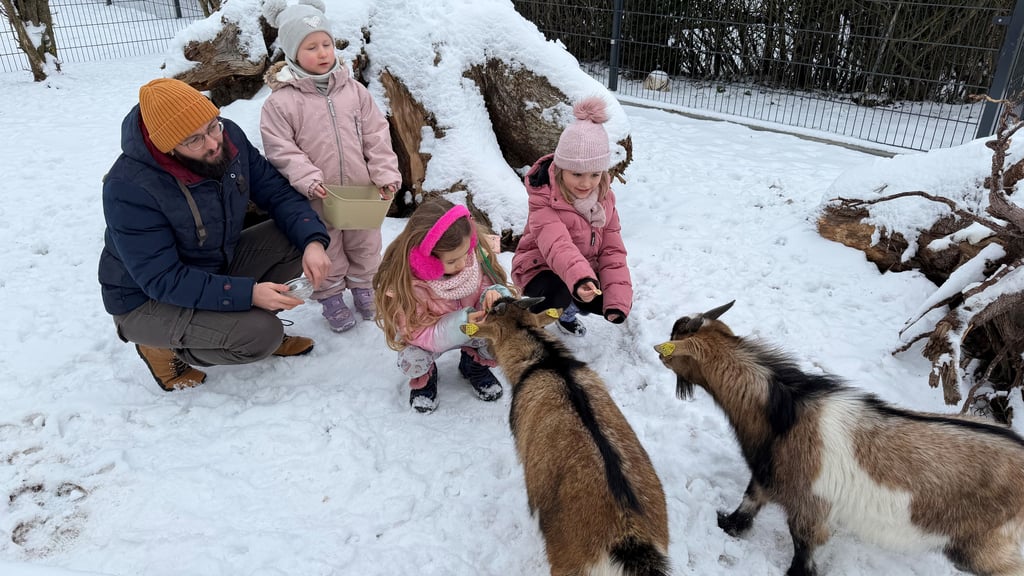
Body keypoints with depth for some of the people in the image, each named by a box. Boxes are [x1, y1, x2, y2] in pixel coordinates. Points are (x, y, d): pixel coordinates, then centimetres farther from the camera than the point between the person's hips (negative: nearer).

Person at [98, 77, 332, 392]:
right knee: (260, 336, -28)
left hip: (218, 265, 7)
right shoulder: (129, 188, -31)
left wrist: (312, 241, -25)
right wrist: (247, 293, -36)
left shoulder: (227, 136, -14)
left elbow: (277, 192, -7)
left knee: (296, 238, -14)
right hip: (149, 299, -6)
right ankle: (166, 350, 0)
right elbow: (162, 280, -29)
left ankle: (258, 324, 4)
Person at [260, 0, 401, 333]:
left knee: (365, 247, 19)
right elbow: (281, 151, -13)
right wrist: (308, 180, -24)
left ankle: (363, 288, 42)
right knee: (326, 253, 14)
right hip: (318, 200, -3)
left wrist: (386, 175, -9)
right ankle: (331, 299, 33)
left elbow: (376, 136, -1)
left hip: (361, 192, 3)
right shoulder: (281, 102, -11)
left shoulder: (354, 91, -1)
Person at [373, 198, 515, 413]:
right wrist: (460, 325, -46)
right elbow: (417, 333, -29)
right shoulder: (405, 282, -33)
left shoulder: (475, 252, -26)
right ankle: (425, 377, 10)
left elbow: (491, 282, -10)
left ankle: (475, 364, 12)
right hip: (428, 335, -3)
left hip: (472, 323, 3)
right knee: (412, 362, -32)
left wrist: (494, 294, -37)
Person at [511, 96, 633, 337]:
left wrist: (618, 299, -20)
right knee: (559, 296, -37)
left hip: (585, 271, 7)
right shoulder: (544, 201, -26)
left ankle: (568, 312, 22)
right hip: (542, 270, -6)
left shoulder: (605, 198, -7)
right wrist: (579, 279, -64)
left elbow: (612, 251, -8)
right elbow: (557, 246, -44)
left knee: (620, 302, -7)